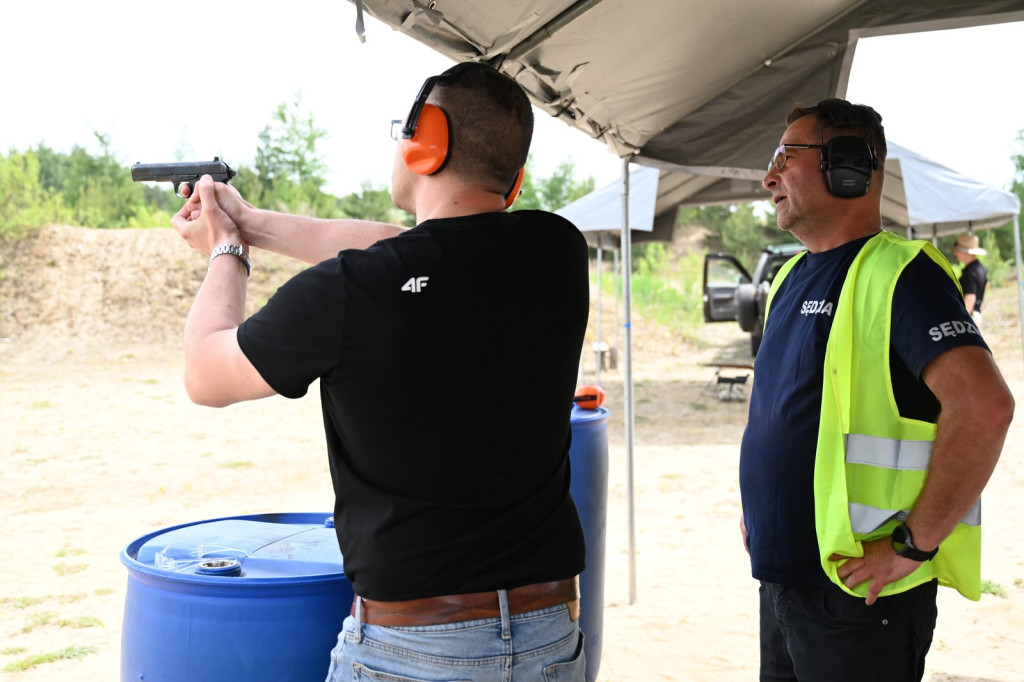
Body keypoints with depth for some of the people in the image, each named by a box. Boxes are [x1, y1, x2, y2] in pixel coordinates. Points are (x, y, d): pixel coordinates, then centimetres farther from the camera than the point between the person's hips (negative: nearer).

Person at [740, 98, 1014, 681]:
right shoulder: (791, 278, 10)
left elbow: (985, 403, -29)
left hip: (857, 593, -8)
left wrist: (915, 545, -24)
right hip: (780, 579, 8)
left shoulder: (897, 273, -16)